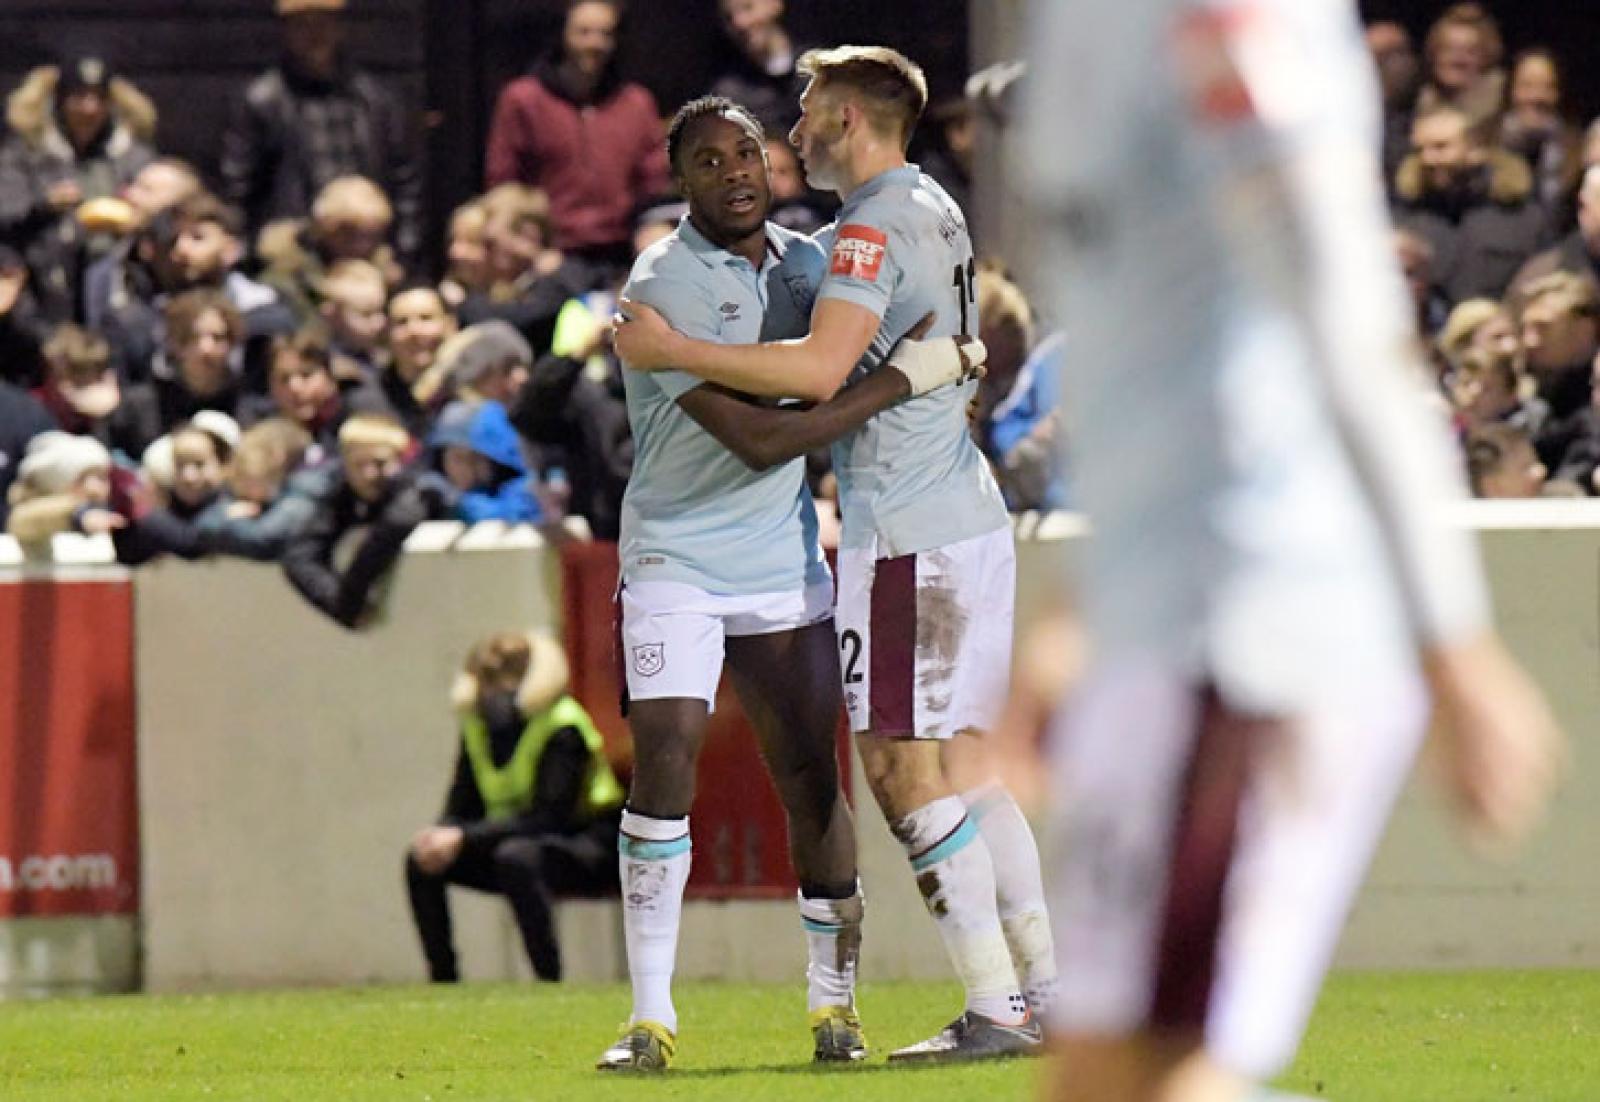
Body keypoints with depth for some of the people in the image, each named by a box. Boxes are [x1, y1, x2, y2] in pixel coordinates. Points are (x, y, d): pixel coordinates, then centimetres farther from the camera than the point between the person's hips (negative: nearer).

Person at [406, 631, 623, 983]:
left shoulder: (563, 731, -20)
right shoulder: (478, 726, 2)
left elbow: (549, 816, -28)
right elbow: (460, 810, 4)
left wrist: (464, 837, -33)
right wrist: (440, 836, -22)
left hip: (588, 850, -8)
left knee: (516, 856, -39)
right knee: (420, 862, -9)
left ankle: (549, 978, -33)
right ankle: (442, 978, -5)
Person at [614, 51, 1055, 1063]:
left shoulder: (876, 229, -13)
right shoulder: (936, 212, 17)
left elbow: (820, 370, -25)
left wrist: (670, 350, -20)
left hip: (907, 536, -10)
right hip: (969, 515, 10)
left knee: (906, 769, -7)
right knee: (959, 765, 13)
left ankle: (994, 1010, -9)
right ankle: (1045, 990, 12)